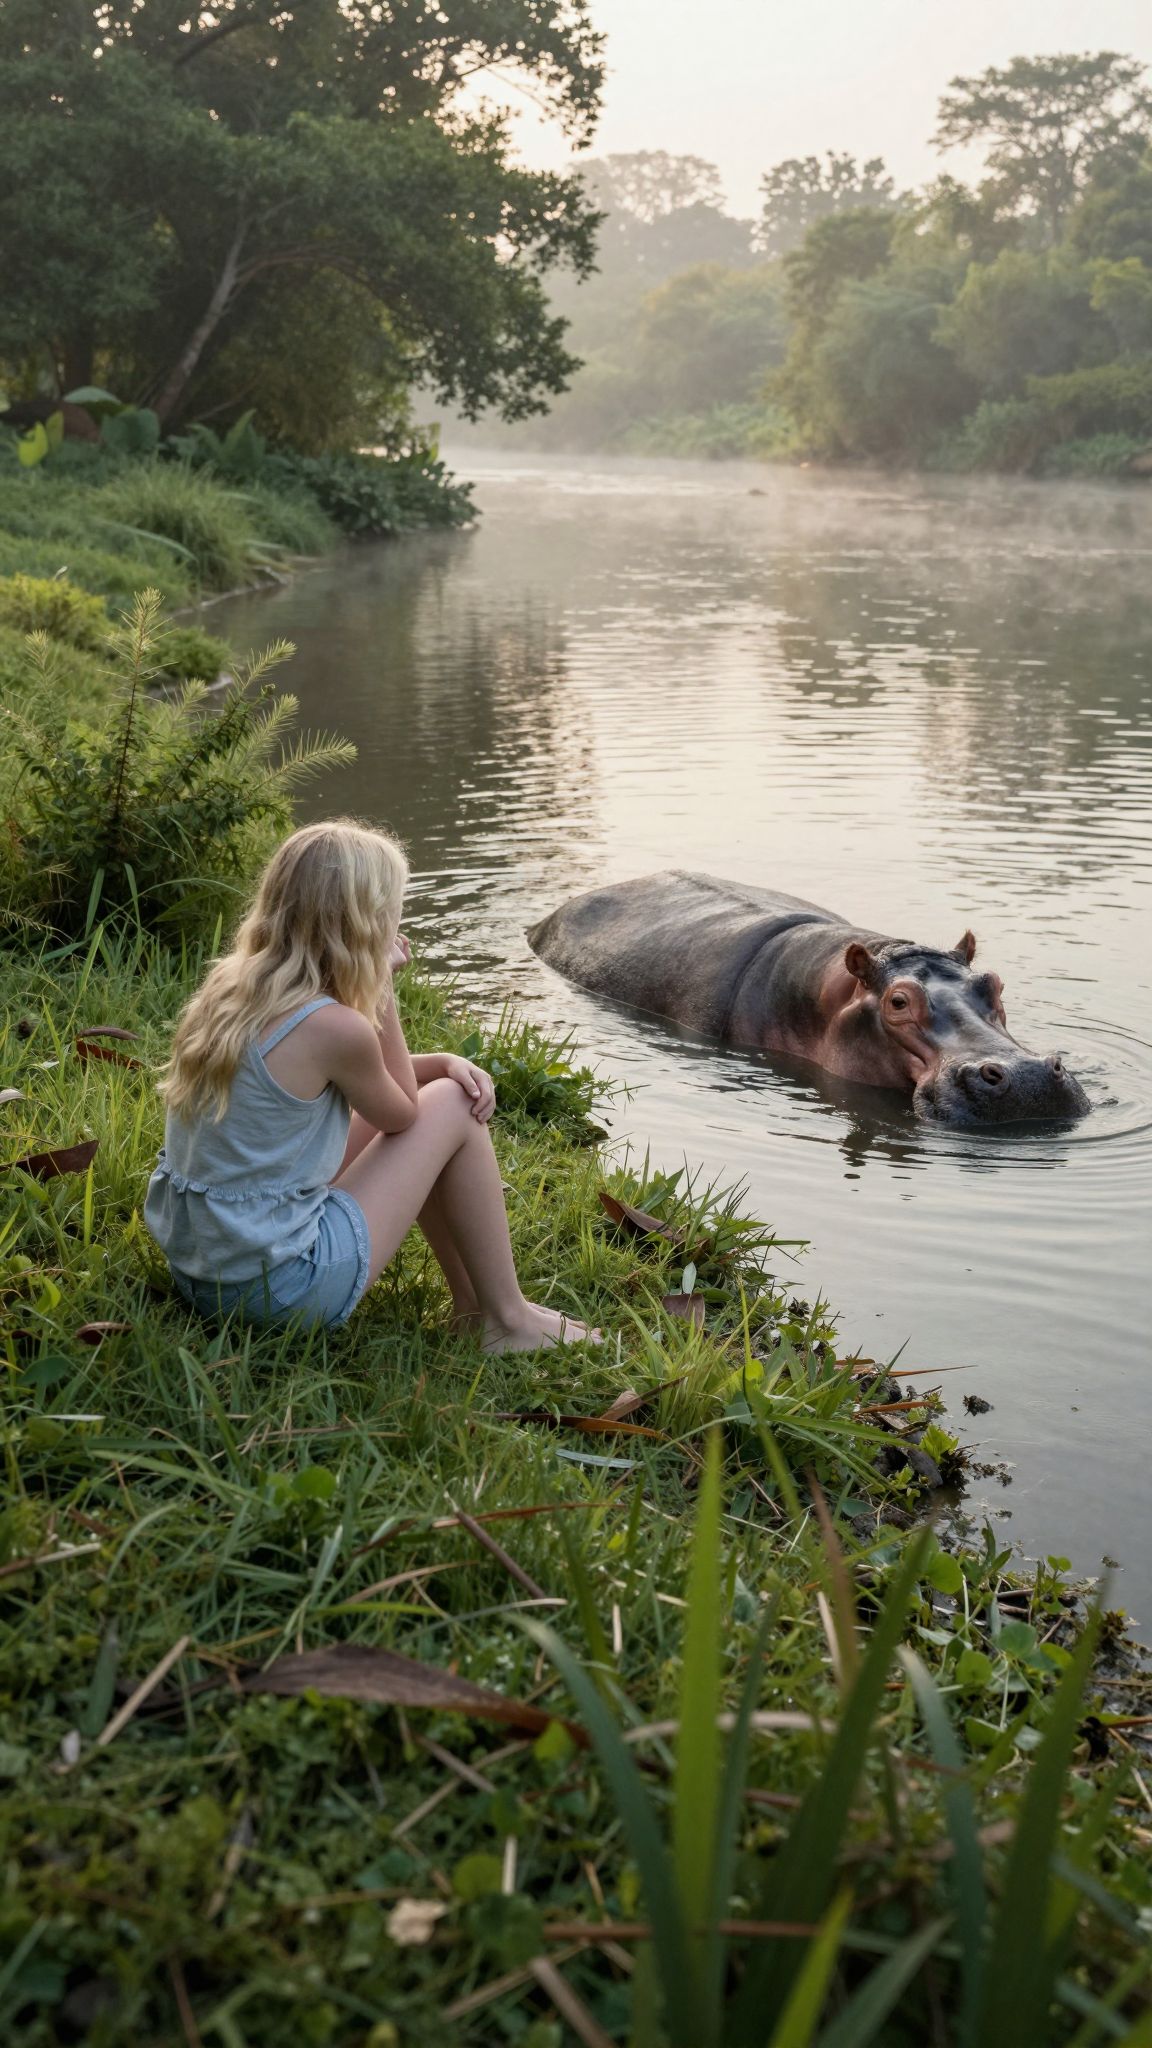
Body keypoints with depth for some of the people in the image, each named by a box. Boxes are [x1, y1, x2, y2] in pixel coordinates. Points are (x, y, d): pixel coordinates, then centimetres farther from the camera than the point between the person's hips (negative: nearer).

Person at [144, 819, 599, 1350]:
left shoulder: (229, 982, 2)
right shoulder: (334, 1026, -22)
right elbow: (401, 1114, 0)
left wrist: (445, 1062, 6)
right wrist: (381, 988, -4)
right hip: (277, 1289, -8)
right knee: (452, 1106, 3)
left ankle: (472, 1302, 29)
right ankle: (508, 1321, 13)